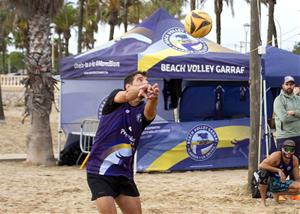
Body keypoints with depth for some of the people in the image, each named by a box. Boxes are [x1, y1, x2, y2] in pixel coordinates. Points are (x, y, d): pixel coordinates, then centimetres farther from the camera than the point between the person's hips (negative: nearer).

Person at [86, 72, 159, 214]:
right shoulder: (116, 98, -3)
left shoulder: (142, 109, 3)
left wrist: (153, 98, -46)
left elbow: (150, 113, -22)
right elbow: (126, 96, -28)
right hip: (100, 172, -5)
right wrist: (140, 90, -51)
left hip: (124, 173, 5)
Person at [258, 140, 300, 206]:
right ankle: (263, 200, -22)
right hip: (268, 182, -5)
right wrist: (278, 170, -41)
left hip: (280, 183, 5)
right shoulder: (276, 156, -22)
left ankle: (277, 193, 6)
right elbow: (260, 166, -36)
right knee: (264, 172, -38)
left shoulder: (295, 160, -7)